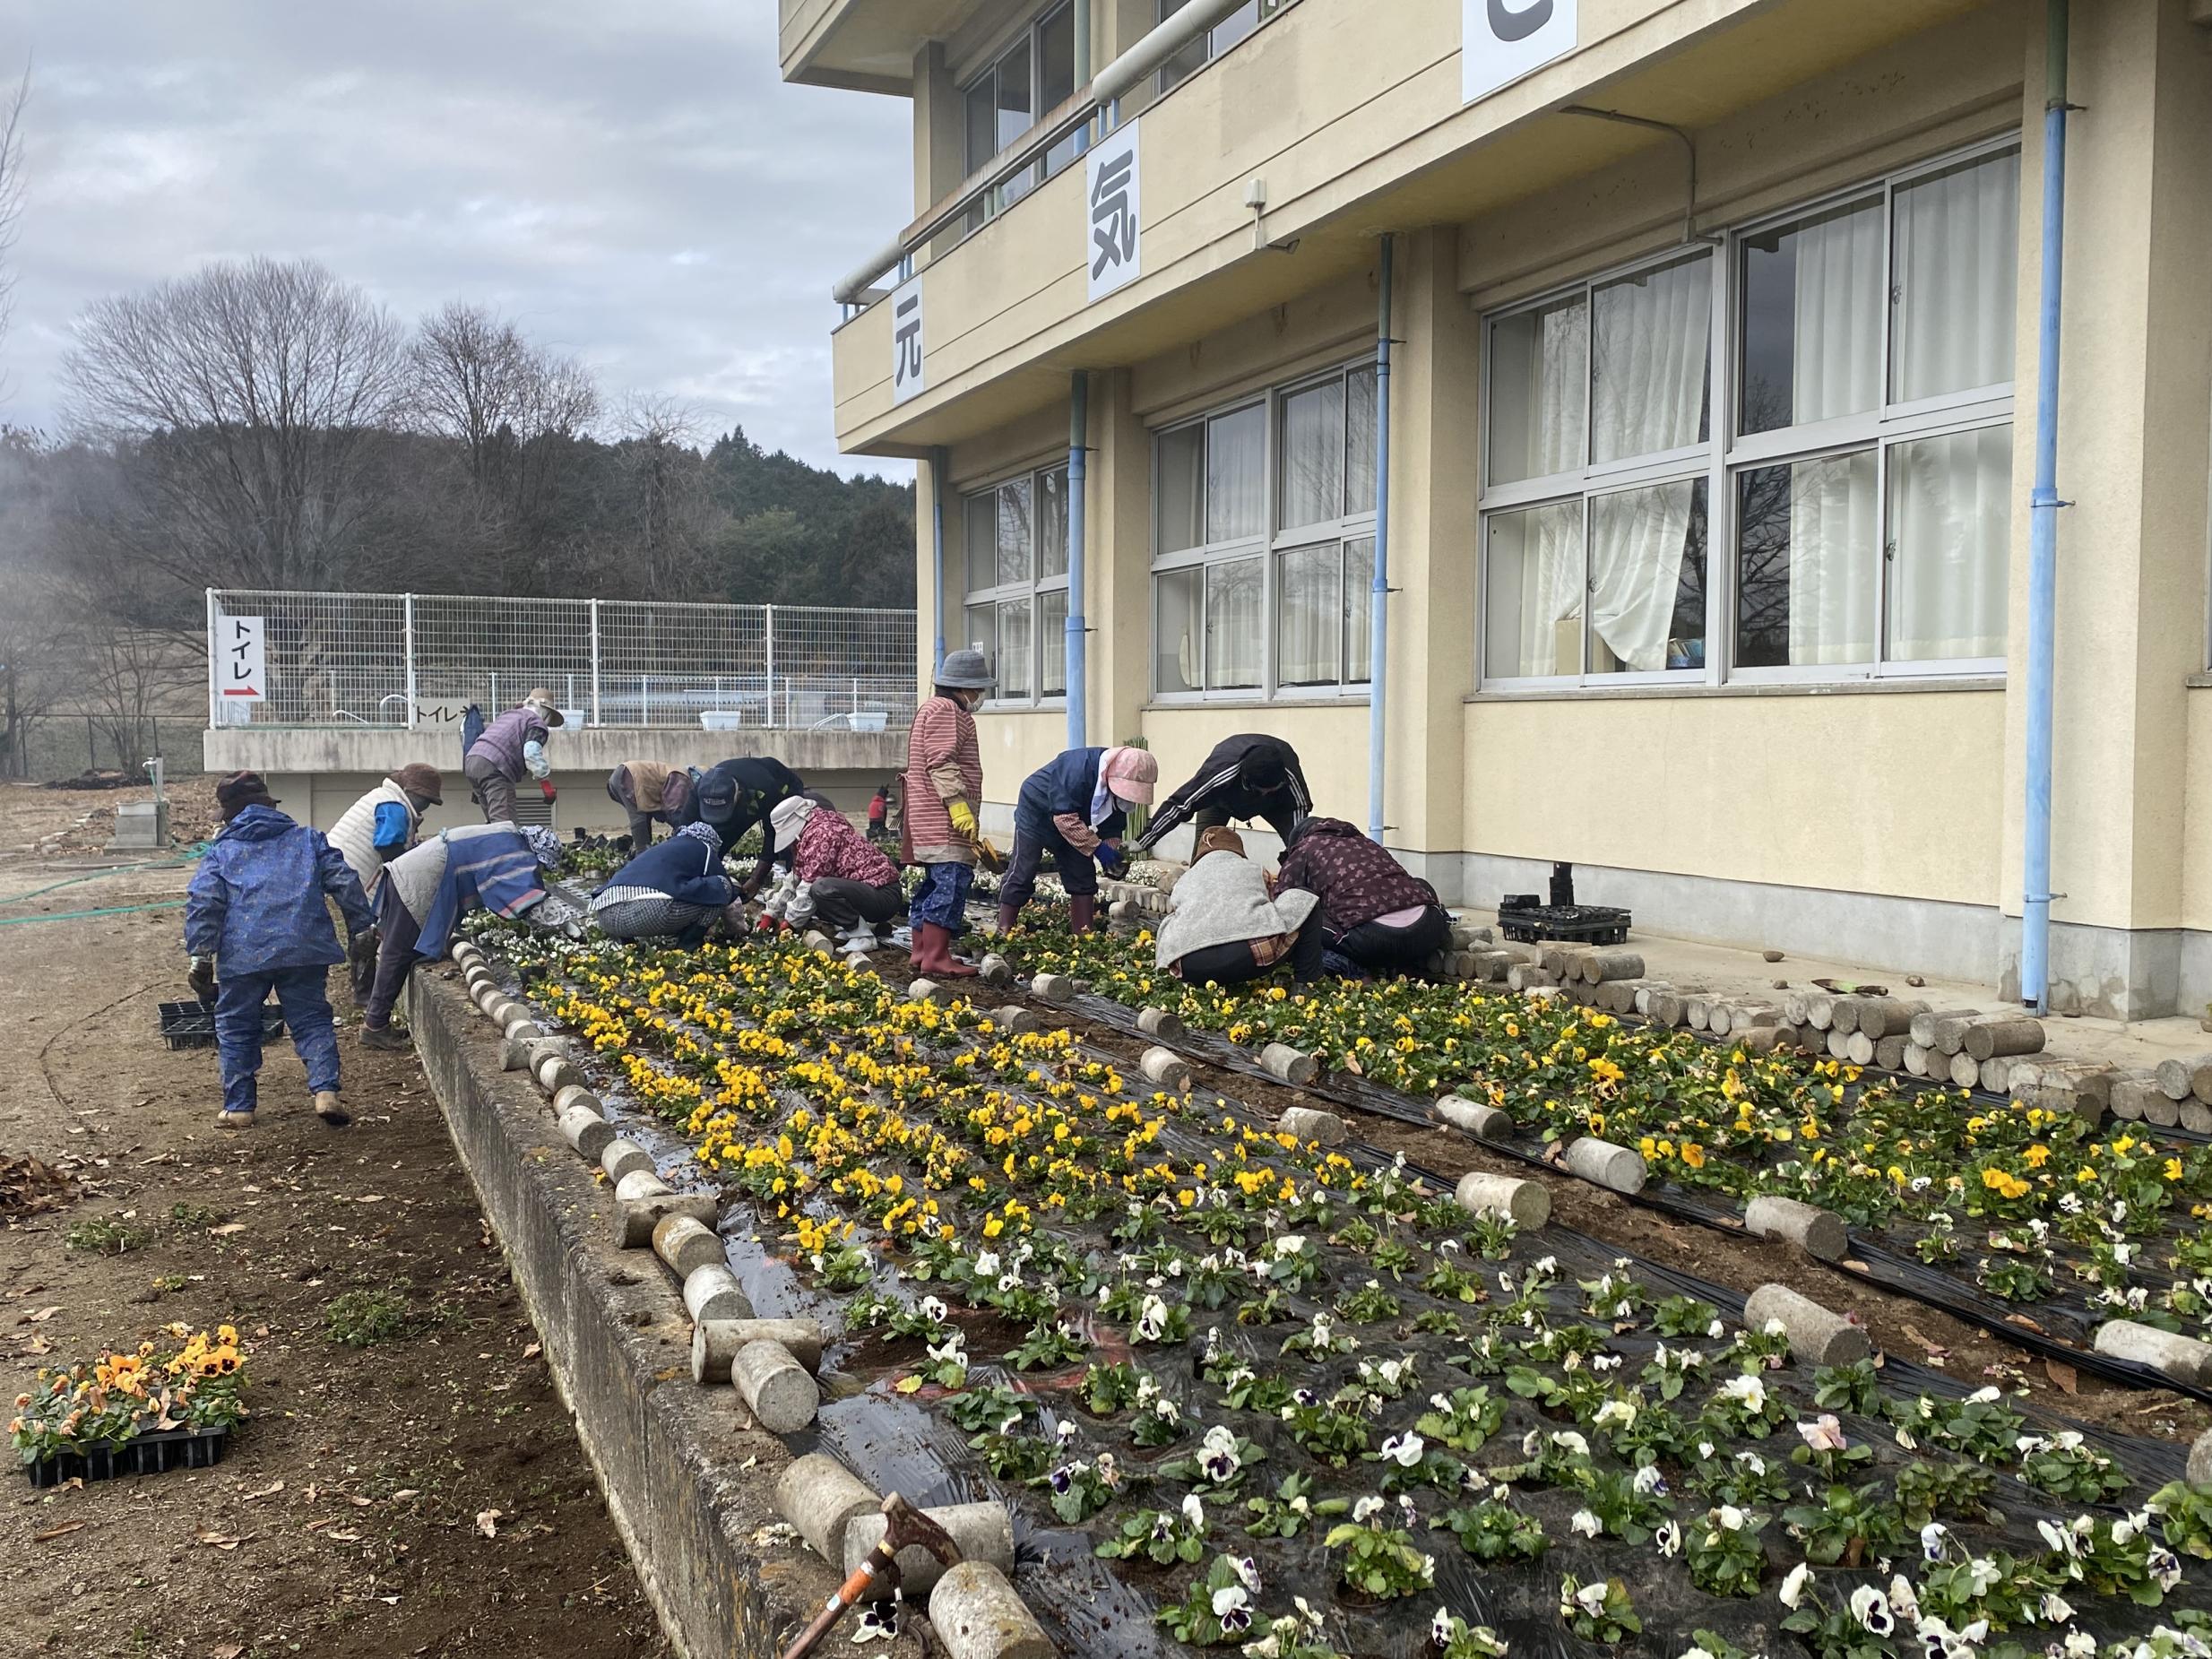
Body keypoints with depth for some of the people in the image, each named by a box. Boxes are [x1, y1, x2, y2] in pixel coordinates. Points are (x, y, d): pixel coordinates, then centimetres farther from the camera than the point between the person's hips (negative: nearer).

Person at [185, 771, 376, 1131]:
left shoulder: (221, 852, 13)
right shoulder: (308, 839, 16)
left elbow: (202, 904, 0)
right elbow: (345, 881, 7)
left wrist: (200, 956, -3)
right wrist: (361, 927, 10)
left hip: (243, 954, -1)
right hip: (304, 949, 1)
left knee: (237, 1028, 15)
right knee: (311, 1021, 9)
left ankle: (239, 1107, 17)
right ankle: (325, 1091, -10)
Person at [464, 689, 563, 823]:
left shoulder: (508, 714, 31)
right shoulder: (536, 723, 4)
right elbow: (532, 753, -13)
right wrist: (546, 782, -5)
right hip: (494, 767, -9)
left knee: (493, 822, 11)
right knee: (505, 823, -18)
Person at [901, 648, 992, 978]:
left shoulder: (934, 709, 25)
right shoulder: (947, 710, -11)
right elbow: (942, 764, -20)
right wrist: (959, 805, -25)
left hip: (931, 822, 11)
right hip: (945, 819, -11)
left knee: (935, 884, 14)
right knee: (952, 882, -14)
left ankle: (921, 951, 18)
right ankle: (936, 957, -16)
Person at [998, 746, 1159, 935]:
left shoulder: (1121, 784, -15)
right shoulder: (1079, 769, -38)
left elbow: (1113, 827, -5)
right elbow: (1065, 817, -38)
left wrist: (1114, 854, -21)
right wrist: (1097, 847, -38)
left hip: (1072, 821, 7)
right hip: (1036, 812, -7)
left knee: (1083, 877, 1)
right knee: (1022, 874, -10)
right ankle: (1003, 933, -6)